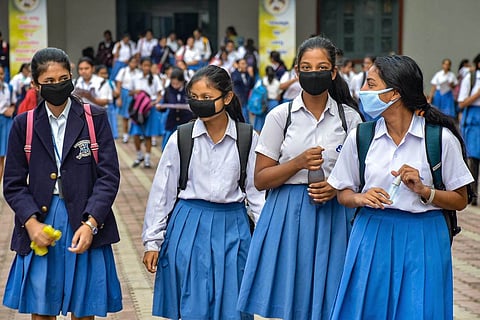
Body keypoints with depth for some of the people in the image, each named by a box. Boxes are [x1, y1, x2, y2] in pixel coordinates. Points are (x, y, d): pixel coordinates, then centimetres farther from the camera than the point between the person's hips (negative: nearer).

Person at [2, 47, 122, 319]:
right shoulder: (24, 125, 6)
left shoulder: (95, 118, 2)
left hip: (85, 225, -1)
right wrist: (31, 222, -12)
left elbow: (109, 176, -4)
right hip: (39, 222, 1)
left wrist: (91, 224, -16)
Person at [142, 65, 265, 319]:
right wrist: (152, 241, 5)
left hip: (231, 229, 1)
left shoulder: (248, 139, -1)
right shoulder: (180, 139, -2)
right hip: (189, 228, 0)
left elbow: (257, 192, 4)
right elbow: (162, 192, 4)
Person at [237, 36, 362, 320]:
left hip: (332, 217, 1)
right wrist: (298, 163, -15)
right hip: (288, 215, 0)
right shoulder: (280, 116, 1)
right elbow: (260, 179, 0)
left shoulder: (350, 117, 3)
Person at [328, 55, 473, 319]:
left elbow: (460, 200, -1)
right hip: (372, 238, 2)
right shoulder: (360, 136, 2)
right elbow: (344, 193, 9)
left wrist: (424, 191, -17)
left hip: (422, 243, -2)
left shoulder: (441, 138, -6)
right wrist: (361, 198, -12)